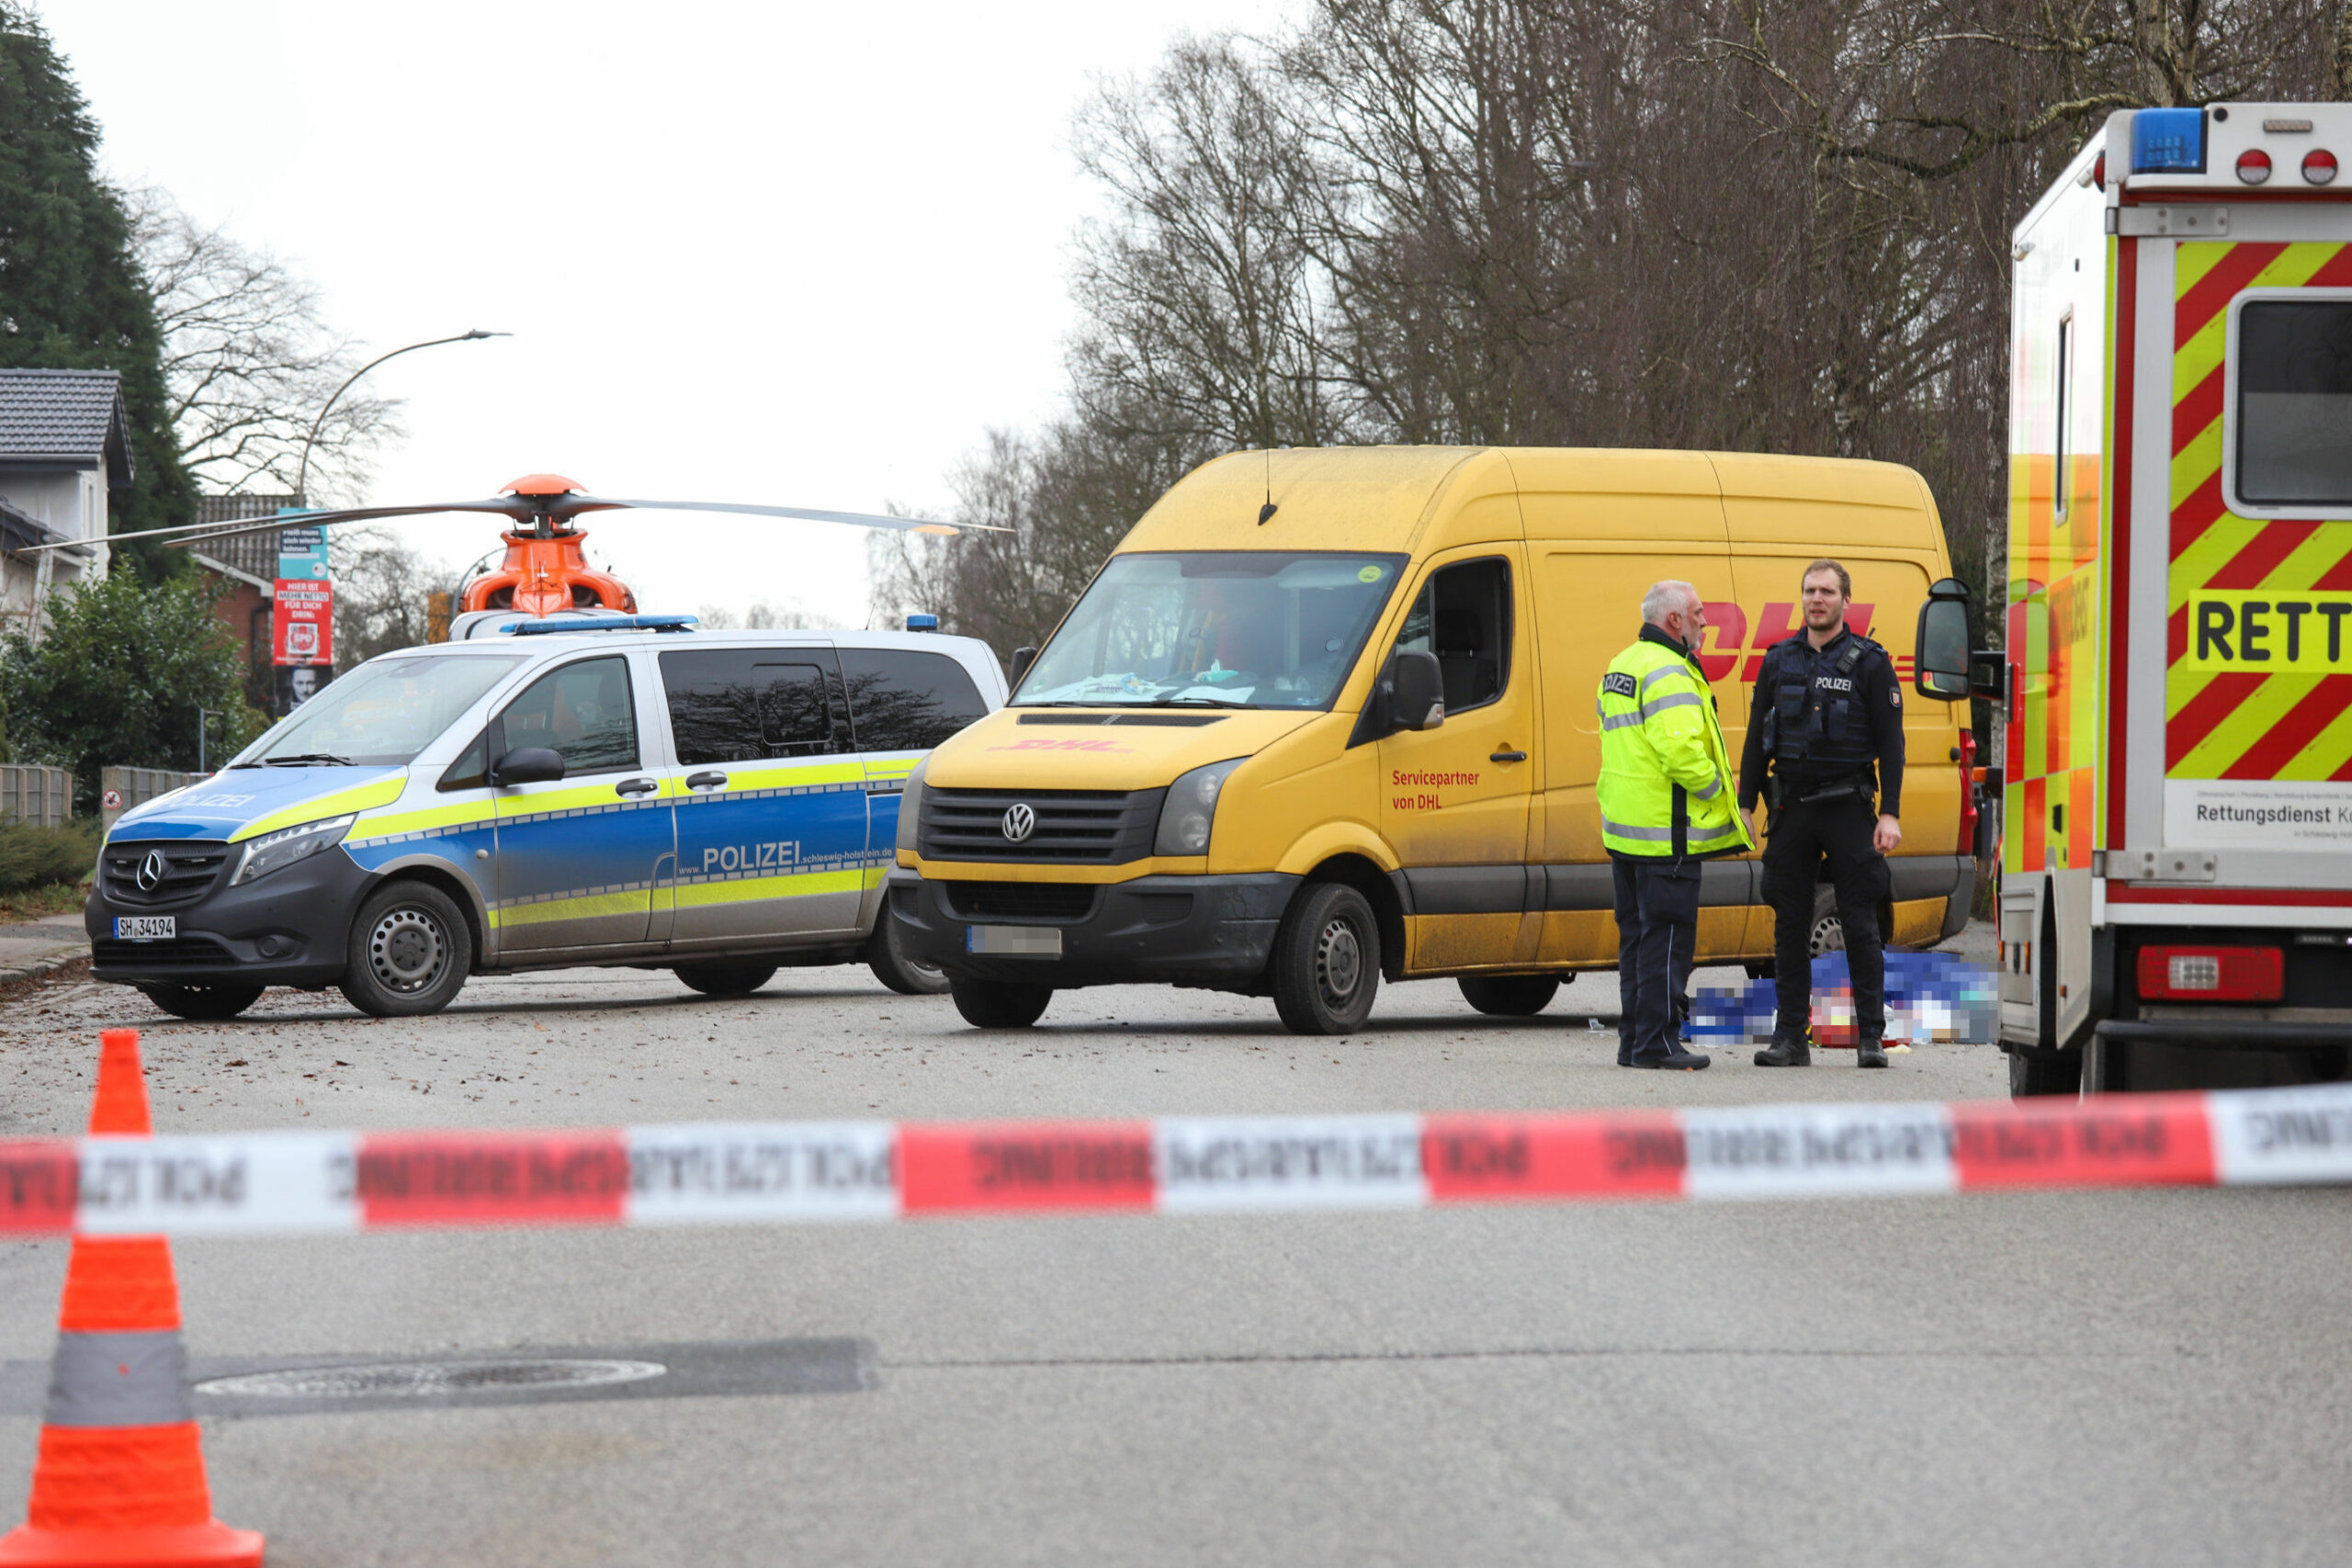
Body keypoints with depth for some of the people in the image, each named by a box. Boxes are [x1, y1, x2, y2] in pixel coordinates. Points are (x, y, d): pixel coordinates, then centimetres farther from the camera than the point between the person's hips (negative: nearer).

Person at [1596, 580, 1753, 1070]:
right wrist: (1721, 794, -11)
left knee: (1637, 934, 14)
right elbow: (1681, 751, -26)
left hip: (1624, 827, 10)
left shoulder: (1620, 668, 17)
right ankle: (1657, 1042, -6)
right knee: (1668, 937, -6)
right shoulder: (1668, 672, -16)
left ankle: (1633, 1040, 16)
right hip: (1667, 831, -10)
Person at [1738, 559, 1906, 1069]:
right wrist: (1745, 805, 7)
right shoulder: (1780, 661, 10)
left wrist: (1890, 814, -9)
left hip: (1848, 807, -3)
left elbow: (1890, 742, -2)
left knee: (1860, 926, -3)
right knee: (1790, 927, 4)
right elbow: (1757, 737, 14)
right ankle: (1791, 1037, 8)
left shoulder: (1870, 663, 0)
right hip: (1791, 807, 3)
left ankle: (1871, 1038, 2)